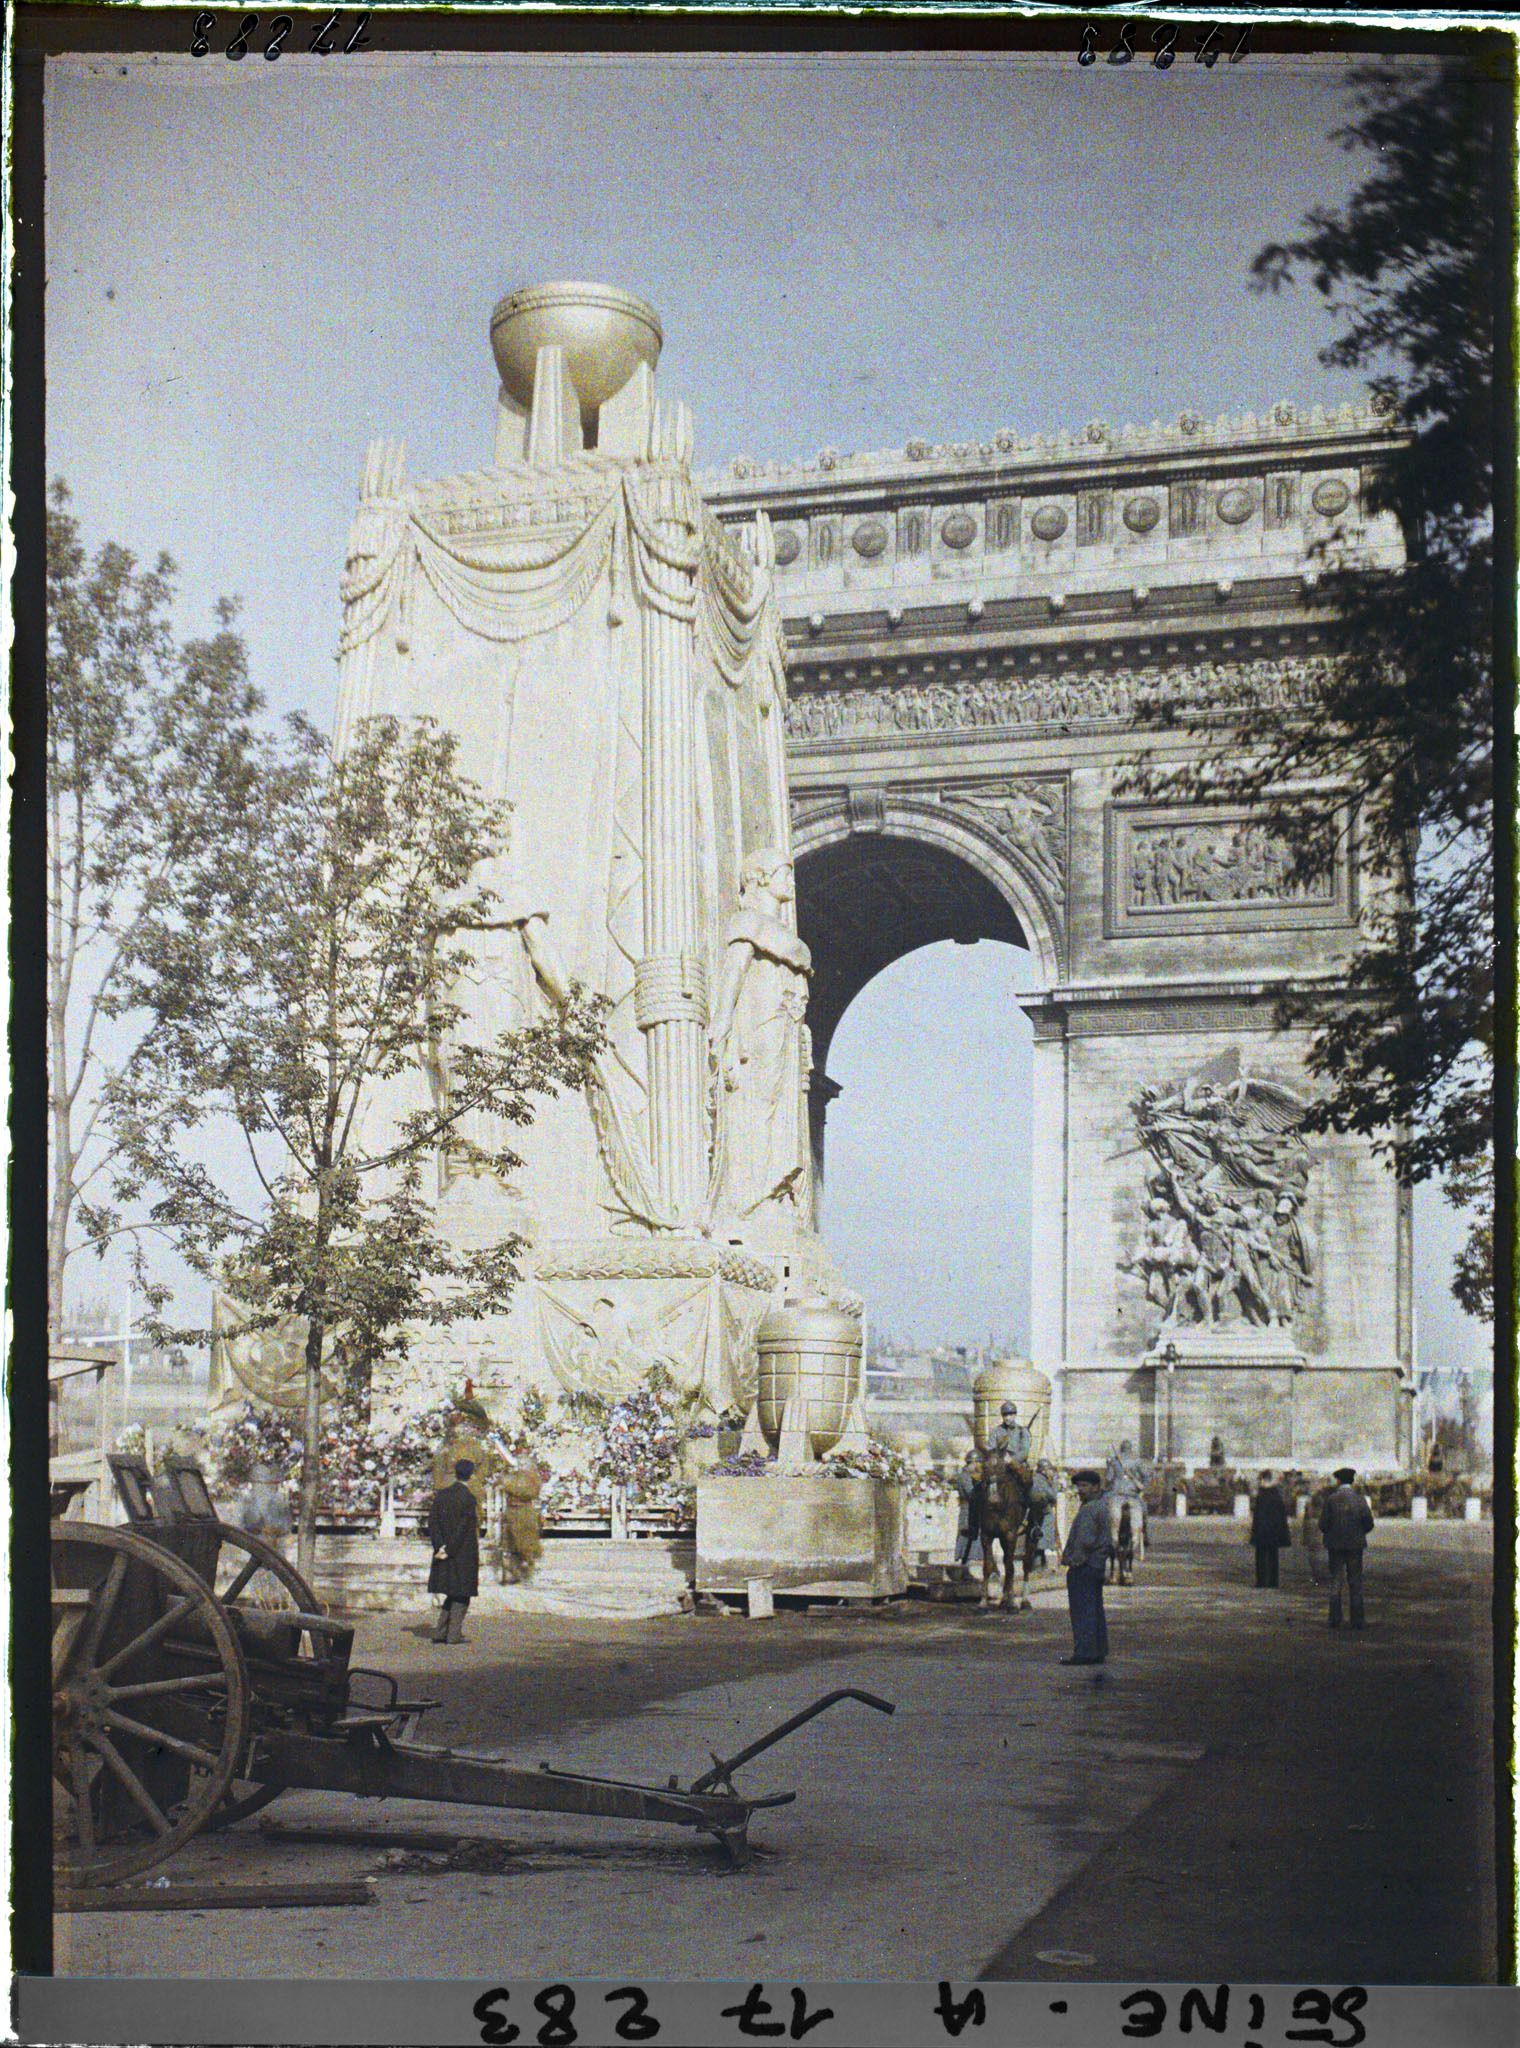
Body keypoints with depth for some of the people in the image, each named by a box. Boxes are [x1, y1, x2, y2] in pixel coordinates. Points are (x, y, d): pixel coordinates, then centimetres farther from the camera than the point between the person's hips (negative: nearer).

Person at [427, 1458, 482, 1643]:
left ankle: (440, 1633, 14)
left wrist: (440, 1547, -4)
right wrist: (450, 1551, -12)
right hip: (465, 1553, -6)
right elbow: (463, 1528, -17)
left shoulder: (441, 1495, 4)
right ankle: (454, 1634, 4)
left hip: (444, 1550, 6)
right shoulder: (468, 1498, -14)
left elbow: (432, 1522, 0)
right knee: (462, 1595, 5)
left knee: (452, 1594, 17)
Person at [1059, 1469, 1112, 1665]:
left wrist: (1074, 1560, -13)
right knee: (1096, 1609, 14)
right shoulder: (1103, 1505, 16)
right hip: (1098, 1565, 10)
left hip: (1083, 1567, -10)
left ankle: (1084, 1652, -8)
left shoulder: (1089, 1509, -16)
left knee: (1083, 1610, -8)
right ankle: (1099, 1652, 18)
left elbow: (1086, 1540, -23)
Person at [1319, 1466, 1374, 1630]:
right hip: (1355, 1545, 0)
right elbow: (1368, 1523, -5)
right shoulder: (1360, 1499, -2)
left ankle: (1335, 1619, 2)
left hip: (1335, 1545, 0)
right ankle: (1357, 1620, 3)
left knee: (1335, 1582, 6)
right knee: (1355, 1583, 6)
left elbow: (1323, 1524, -8)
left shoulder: (1330, 1499, -5)